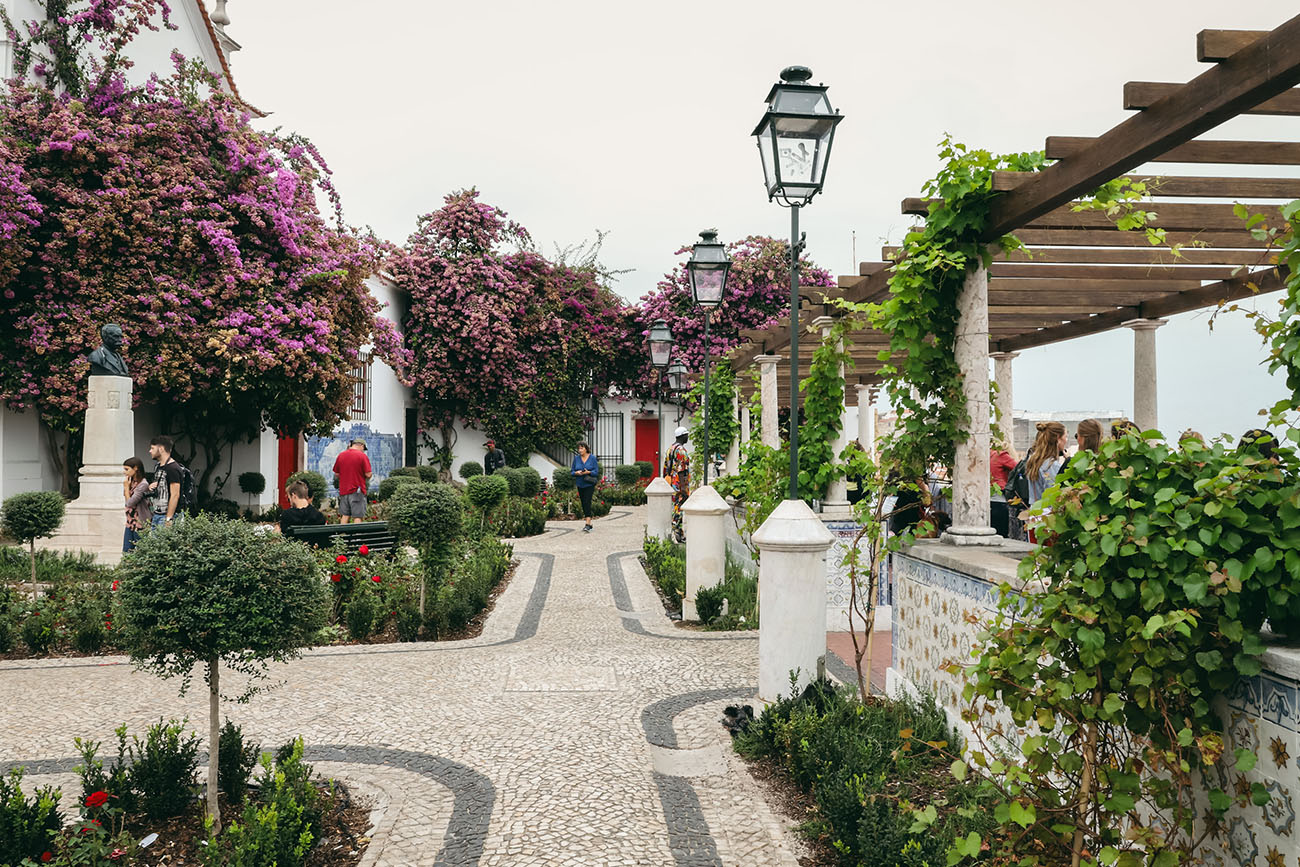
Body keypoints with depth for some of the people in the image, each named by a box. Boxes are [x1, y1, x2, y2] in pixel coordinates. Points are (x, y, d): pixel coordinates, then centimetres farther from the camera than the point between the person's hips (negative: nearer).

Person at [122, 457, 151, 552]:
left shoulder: (143, 484, -18)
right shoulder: (131, 482, 8)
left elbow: (130, 503, -18)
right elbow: (127, 503, 11)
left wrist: (126, 487, -9)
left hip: (141, 523, -8)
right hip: (130, 522, 8)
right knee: (126, 552, 7)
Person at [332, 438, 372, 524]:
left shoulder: (341, 455, 6)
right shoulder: (362, 456, -9)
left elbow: (336, 473, 11)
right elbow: (368, 474, -11)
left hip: (343, 490, 5)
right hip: (357, 491, -5)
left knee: (344, 515, 12)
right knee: (358, 517, -1)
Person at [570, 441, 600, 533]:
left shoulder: (592, 458, -4)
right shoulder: (576, 458, 5)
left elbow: (596, 471, -4)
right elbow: (572, 471, 7)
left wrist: (588, 472, -22)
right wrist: (577, 473, -15)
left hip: (589, 484, -4)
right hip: (580, 484, 5)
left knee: (587, 502, -16)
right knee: (583, 503, 8)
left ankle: (587, 525, -21)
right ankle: (590, 523, 20)